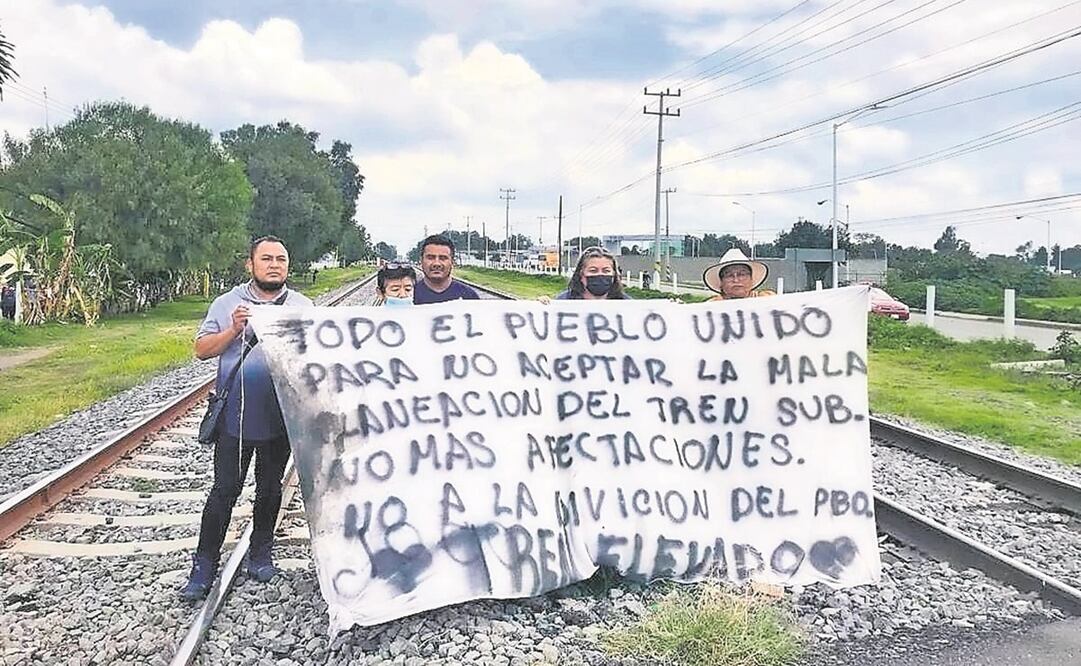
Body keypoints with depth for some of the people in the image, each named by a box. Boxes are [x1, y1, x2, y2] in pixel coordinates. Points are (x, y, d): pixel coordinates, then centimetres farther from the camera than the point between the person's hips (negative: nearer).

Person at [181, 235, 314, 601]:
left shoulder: (303, 306, 6)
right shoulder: (228, 303, 2)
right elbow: (202, 349, -1)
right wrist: (234, 330, -16)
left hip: (281, 417, 2)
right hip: (235, 416, -2)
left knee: (269, 488, 15)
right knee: (225, 490, 1)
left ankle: (260, 553, 31)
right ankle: (204, 565, 11)